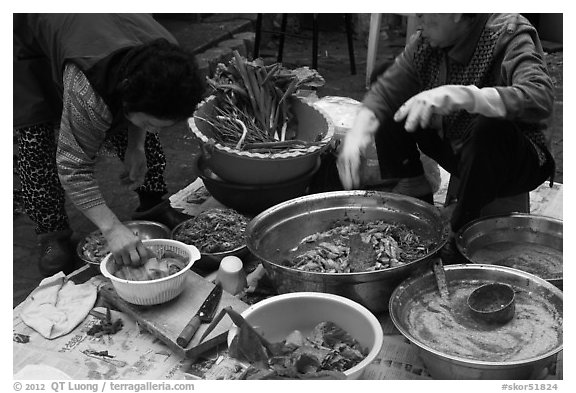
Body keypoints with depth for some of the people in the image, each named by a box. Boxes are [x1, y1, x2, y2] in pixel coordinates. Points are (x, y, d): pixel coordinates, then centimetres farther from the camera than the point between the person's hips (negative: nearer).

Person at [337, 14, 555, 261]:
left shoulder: (509, 35, -22)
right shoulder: (426, 41, -6)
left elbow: (541, 99, -38)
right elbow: (386, 90, -5)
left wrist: (459, 95, -50)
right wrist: (358, 134, -25)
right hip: (453, 147, 5)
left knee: (491, 131, -38)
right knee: (389, 113, -11)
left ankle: (458, 234, -18)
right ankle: (413, 186, 10)